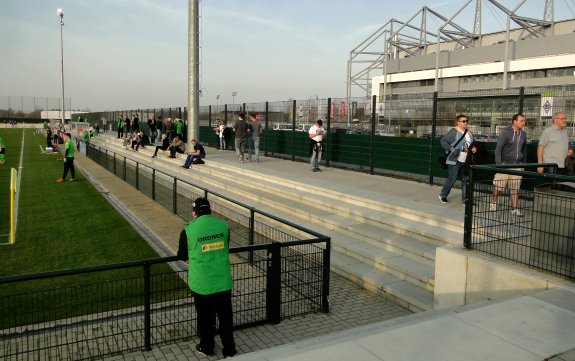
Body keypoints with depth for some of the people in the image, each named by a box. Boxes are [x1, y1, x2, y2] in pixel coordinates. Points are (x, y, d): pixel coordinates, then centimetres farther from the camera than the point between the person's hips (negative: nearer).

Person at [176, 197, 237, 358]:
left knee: (205, 317, 17)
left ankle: (207, 347, 34)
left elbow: (182, 256, 2)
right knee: (225, 315, 16)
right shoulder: (223, 225, -4)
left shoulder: (188, 230, -13)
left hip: (201, 283, -2)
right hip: (223, 281, 2)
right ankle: (229, 349, 27)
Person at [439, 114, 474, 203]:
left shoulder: (469, 133, 14)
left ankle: (465, 198, 16)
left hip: (466, 161, 7)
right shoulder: (454, 131, -8)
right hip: (454, 161, -7)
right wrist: (451, 149, -19)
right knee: (452, 178, -3)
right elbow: (443, 141, -11)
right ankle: (443, 195, 17)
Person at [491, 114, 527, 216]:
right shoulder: (506, 132, -8)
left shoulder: (523, 134, 9)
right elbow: (498, 148, -10)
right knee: (498, 186, 1)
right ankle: (493, 203, 22)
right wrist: (498, 164, -14)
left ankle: (515, 208, 12)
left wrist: (524, 164, 18)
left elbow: (524, 149, 19)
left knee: (515, 188, 6)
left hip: (517, 165, 5)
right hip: (505, 164, -5)